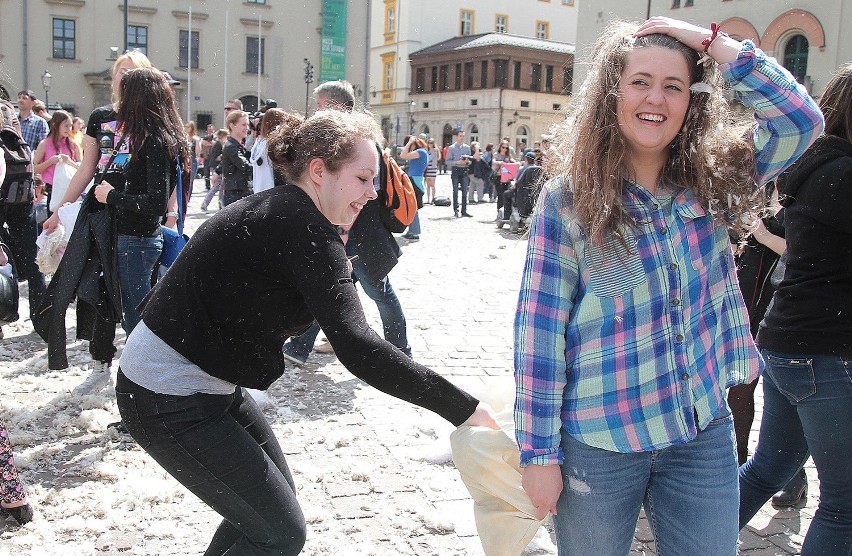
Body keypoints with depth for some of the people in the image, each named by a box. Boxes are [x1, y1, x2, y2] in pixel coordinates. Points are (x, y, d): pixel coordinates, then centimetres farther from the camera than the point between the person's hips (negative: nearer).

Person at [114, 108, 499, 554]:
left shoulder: (273, 210, 8)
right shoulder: (304, 227, -23)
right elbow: (355, 346, -33)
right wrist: (462, 408, -31)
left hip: (207, 381, 10)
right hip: (169, 400, -10)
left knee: (273, 499, 20)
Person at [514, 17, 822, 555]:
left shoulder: (712, 182, 2)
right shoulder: (570, 198, -9)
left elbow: (801, 120, -7)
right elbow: (540, 330, -10)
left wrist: (711, 40, -10)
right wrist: (540, 451, -11)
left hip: (705, 432, 3)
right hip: (598, 441, -3)